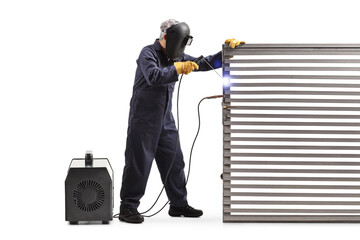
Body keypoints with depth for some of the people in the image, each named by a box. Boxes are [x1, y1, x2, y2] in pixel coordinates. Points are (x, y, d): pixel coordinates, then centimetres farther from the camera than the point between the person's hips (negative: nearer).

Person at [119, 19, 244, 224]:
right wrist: (178, 69, -33)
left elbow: (205, 64, 11)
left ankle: (179, 204, 17)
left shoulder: (176, 57, 12)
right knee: (139, 163, -6)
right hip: (144, 118, -7)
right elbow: (154, 76, -29)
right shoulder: (148, 53, -10)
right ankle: (127, 208, 2)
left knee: (174, 161, 7)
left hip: (165, 119, 8)